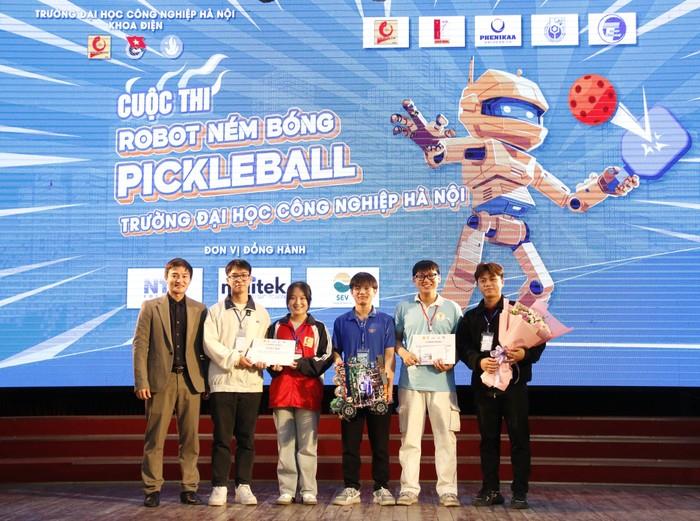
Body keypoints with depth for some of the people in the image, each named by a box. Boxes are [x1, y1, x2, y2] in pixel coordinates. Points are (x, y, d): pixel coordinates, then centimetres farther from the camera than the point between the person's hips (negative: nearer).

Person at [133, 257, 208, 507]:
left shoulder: (199, 309, 11)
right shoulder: (150, 307, 6)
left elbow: (204, 347, 10)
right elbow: (140, 345, 1)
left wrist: (206, 379, 1)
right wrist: (141, 381, -7)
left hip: (190, 381, 2)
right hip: (160, 380, -2)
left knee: (190, 438, 4)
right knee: (155, 438, 1)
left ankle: (189, 488, 10)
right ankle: (152, 489, 7)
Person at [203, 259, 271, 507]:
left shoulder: (261, 313, 14)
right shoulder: (216, 311, 7)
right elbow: (209, 343, -4)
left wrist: (263, 360, -11)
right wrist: (234, 358, -14)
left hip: (251, 382, 2)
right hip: (222, 381, -2)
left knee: (247, 438, 5)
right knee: (222, 437, -2)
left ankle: (243, 486, 10)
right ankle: (219, 487, 2)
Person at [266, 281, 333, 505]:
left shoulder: (318, 328, 9)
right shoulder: (276, 327, 14)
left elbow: (327, 357, 1)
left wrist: (302, 364, -13)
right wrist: (274, 365, -7)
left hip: (309, 391, -2)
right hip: (281, 390, 2)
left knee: (307, 444, -1)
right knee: (285, 443, 3)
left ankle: (309, 491, 4)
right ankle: (286, 490, 7)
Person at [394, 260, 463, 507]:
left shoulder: (452, 308, 8)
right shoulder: (404, 308, 10)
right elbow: (395, 338, 15)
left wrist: (451, 362, -9)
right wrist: (403, 352, -6)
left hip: (442, 381, -1)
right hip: (411, 380, 1)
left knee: (445, 437, -2)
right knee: (410, 436, 3)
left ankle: (448, 490, 4)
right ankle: (409, 489, 9)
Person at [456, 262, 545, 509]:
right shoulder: (471, 317, 14)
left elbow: (539, 341, 1)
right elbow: (463, 347, 6)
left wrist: (524, 354, -18)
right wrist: (479, 361, -12)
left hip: (514, 380, -3)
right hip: (484, 383, 3)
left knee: (519, 437, -3)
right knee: (488, 438, 7)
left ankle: (520, 491, 3)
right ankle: (490, 490, 14)